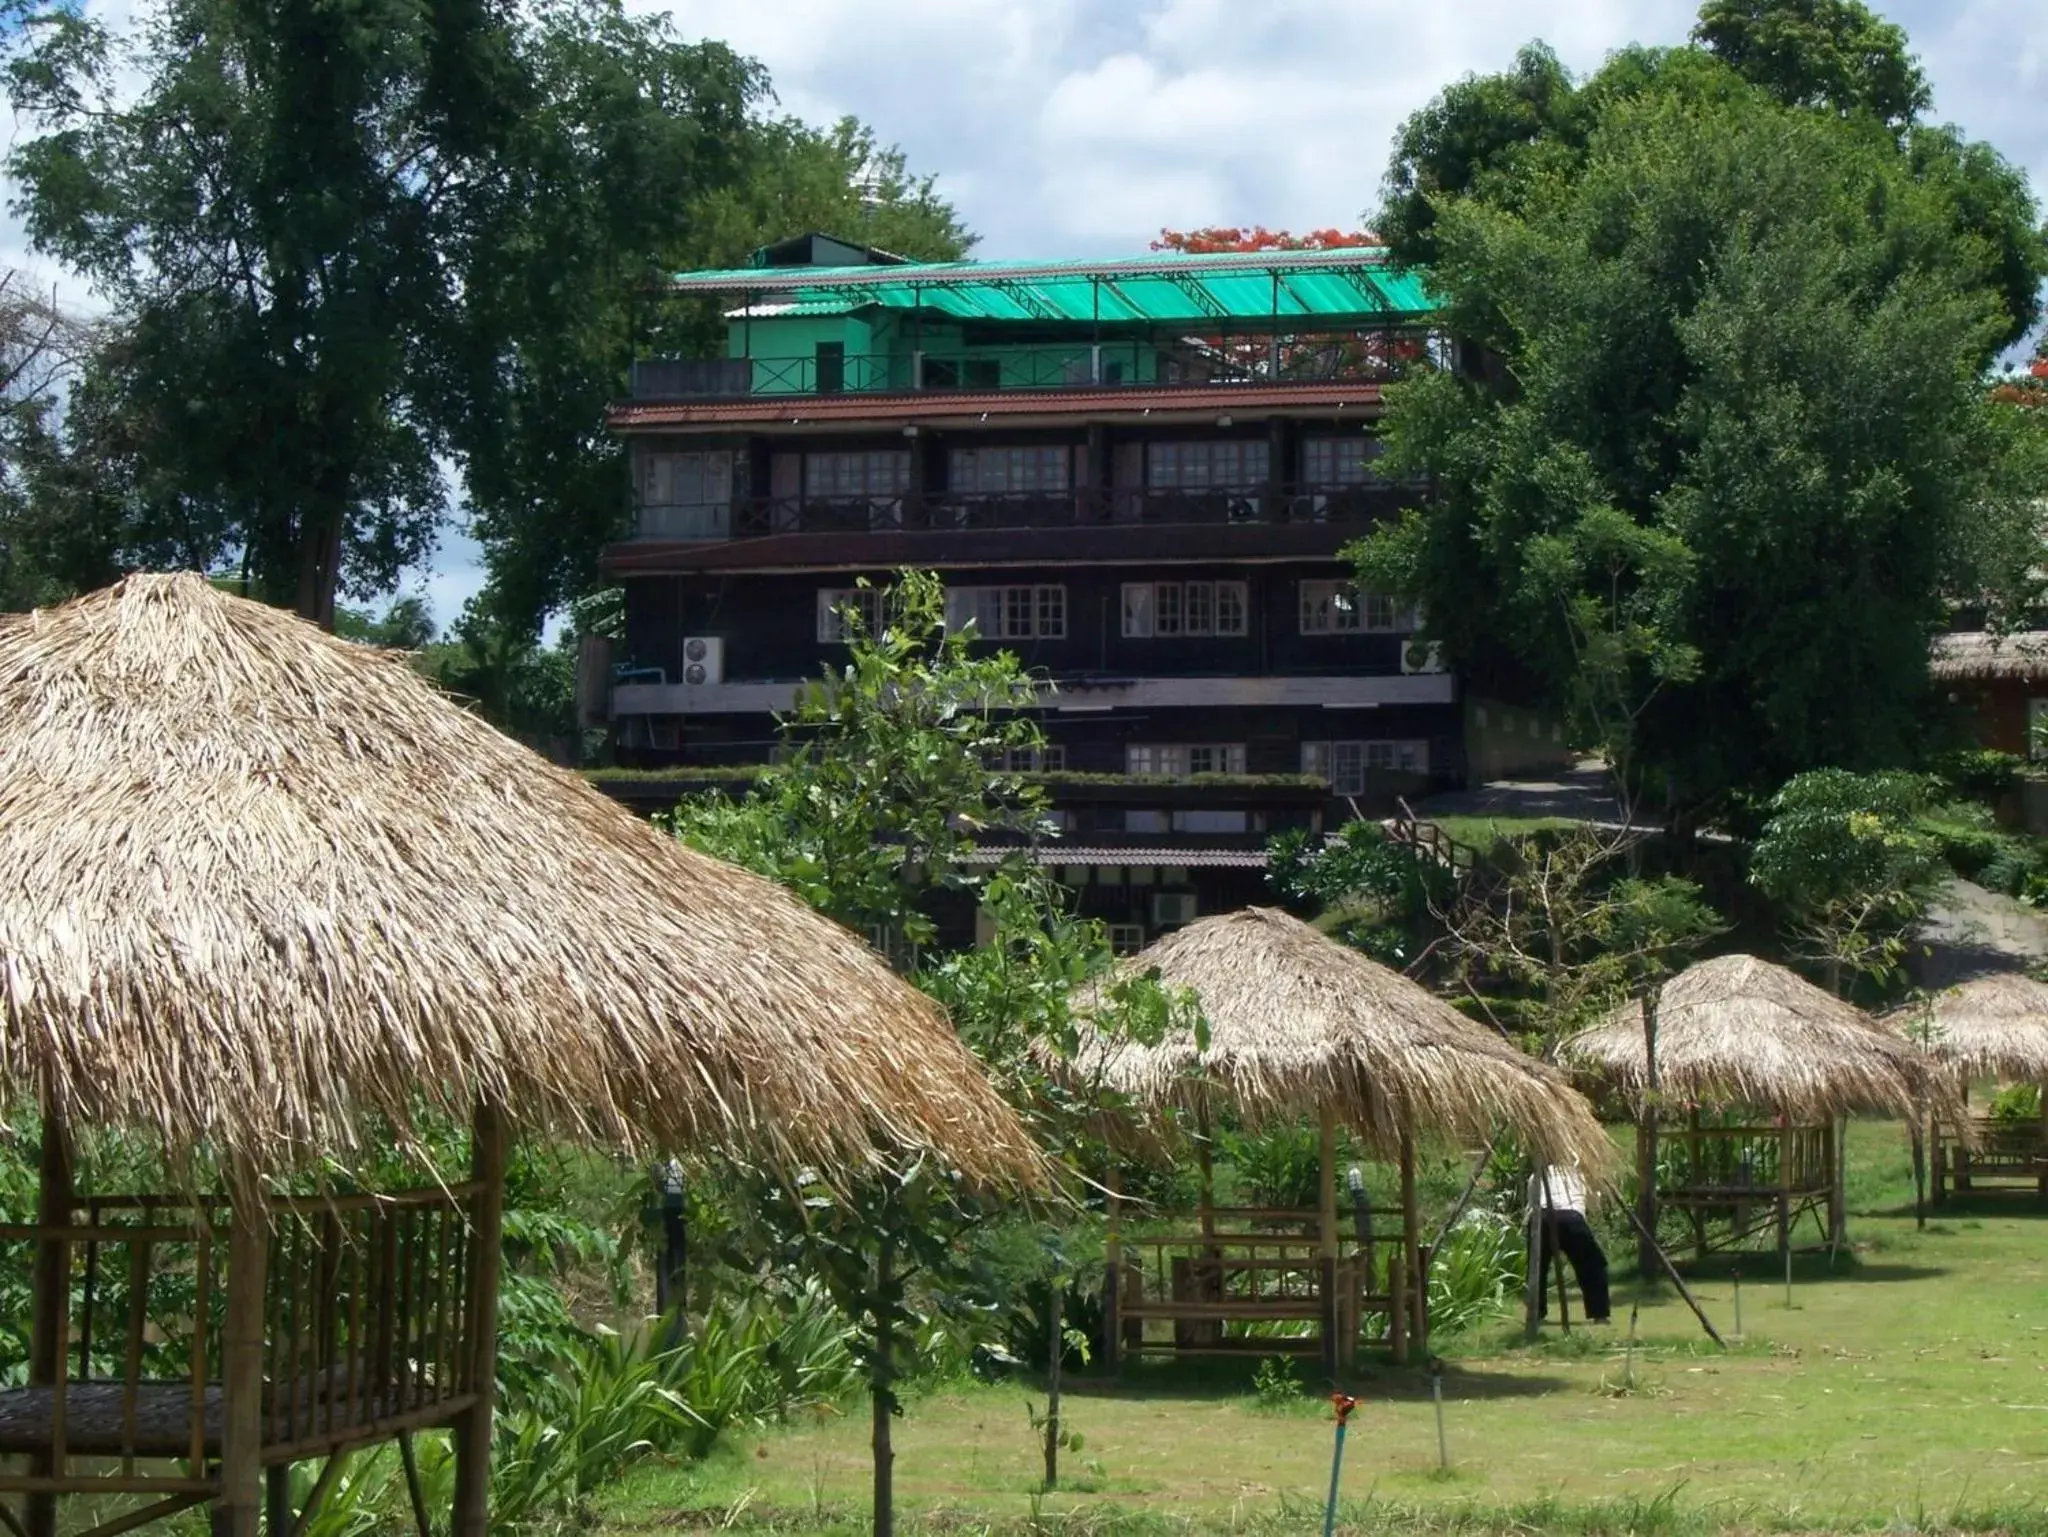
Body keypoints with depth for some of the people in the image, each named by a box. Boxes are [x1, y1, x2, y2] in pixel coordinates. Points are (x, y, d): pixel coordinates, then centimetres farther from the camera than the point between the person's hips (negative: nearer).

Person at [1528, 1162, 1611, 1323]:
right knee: (1594, 1264, 16)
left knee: (1537, 1267, 25)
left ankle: (1535, 1314, 27)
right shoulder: (1576, 1175, 34)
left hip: (1541, 1221, 1)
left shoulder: (1536, 1178, 33)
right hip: (1571, 1219, -1)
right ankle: (1599, 1314, 8)